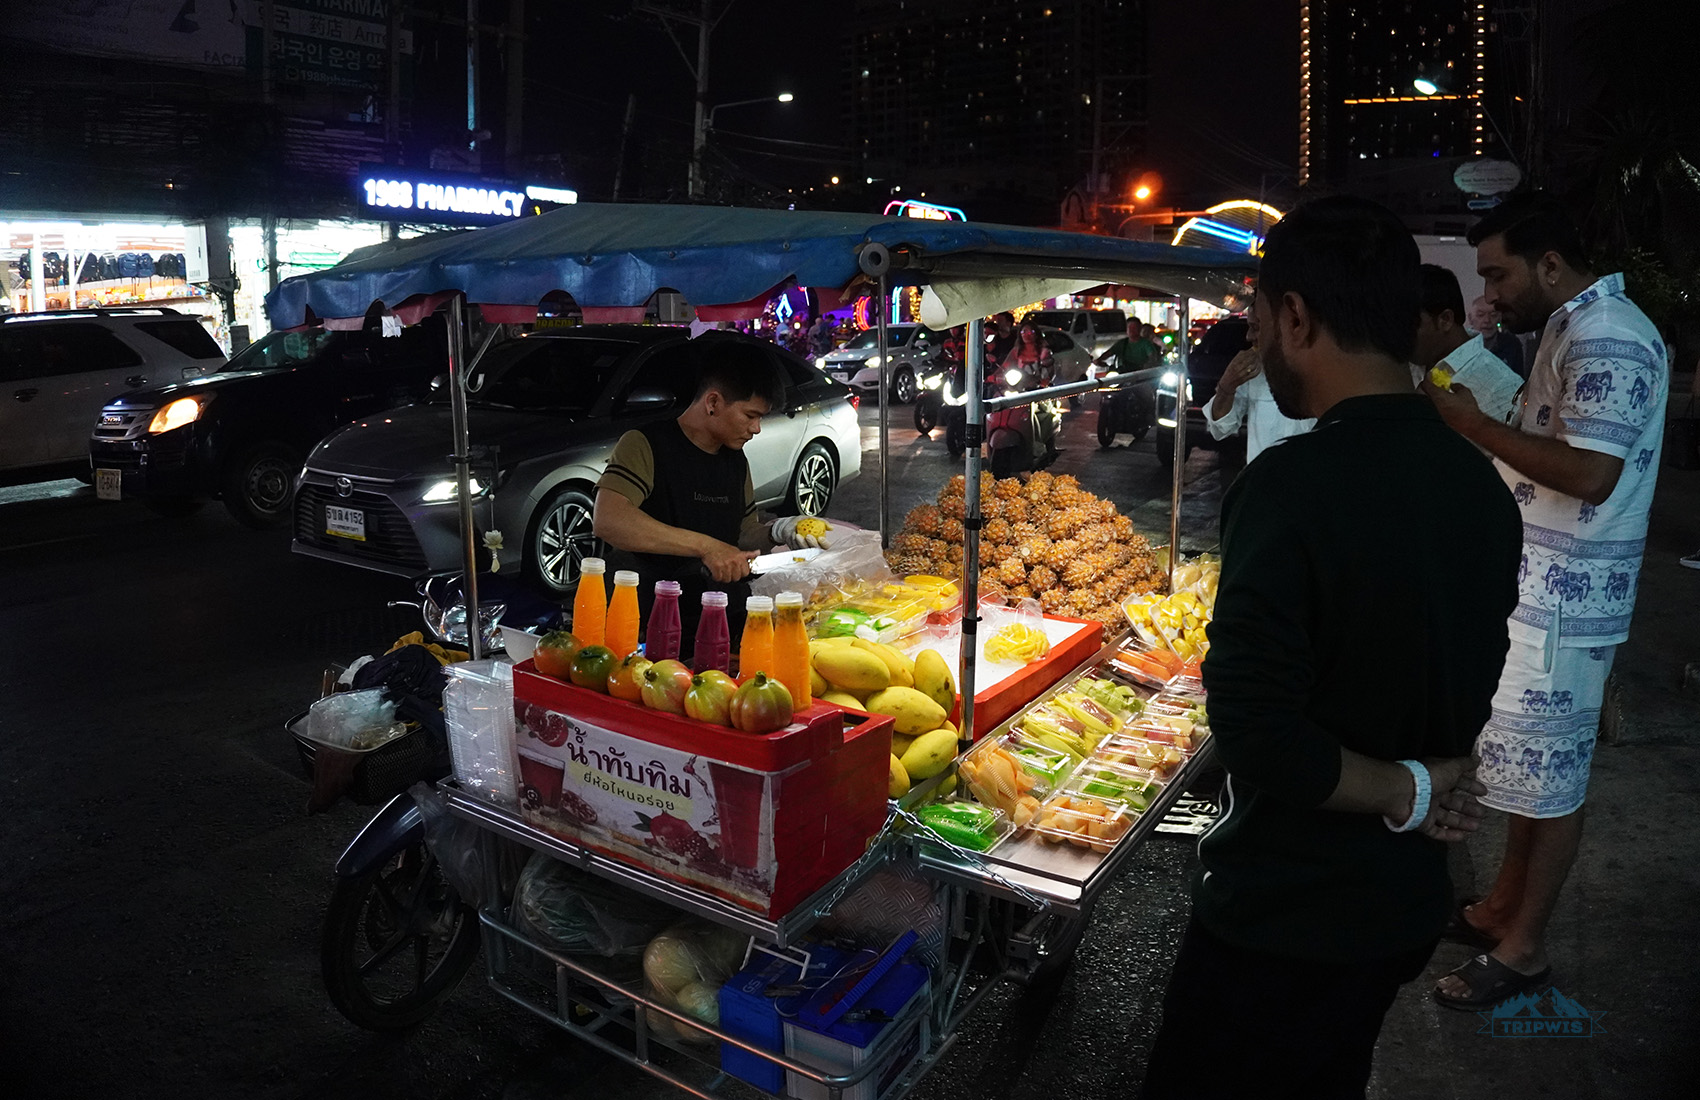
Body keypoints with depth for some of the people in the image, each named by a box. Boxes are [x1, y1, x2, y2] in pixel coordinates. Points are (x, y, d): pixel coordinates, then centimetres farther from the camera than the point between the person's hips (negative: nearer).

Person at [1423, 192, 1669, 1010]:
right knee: (1527, 759, 19)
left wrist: (1474, 424, -21)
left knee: (1549, 773, 2)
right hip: (1531, 583, 10)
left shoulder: (1607, 336, -18)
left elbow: (1591, 474, -28)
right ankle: (1504, 904, 33)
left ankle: (1522, 947, 16)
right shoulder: (1572, 328, 13)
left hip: (1565, 597, -10)